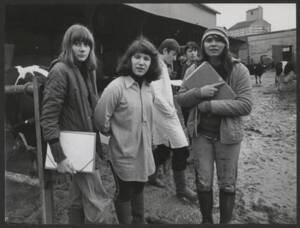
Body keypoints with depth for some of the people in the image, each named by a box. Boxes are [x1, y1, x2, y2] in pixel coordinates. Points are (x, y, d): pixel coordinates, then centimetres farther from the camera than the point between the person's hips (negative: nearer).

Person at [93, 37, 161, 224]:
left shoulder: (149, 87, 2)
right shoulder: (116, 86, -21)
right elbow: (100, 117, -19)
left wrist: (148, 139, 14)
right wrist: (113, 133, -4)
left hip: (144, 151, 7)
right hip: (124, 151, -6)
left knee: (139, 190, 24)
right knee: (125, 194, 13)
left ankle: (139, 221, 44)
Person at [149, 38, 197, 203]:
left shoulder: (161, 66, 15)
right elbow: (156, 96, -23)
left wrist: (171, 108, 10)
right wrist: (171, 111, -13)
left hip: (164, 113, 10)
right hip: (163, 114, -10)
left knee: (164, 147, 18)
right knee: (180, 149, -5)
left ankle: (151, 175, 34)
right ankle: (181, 188, 6)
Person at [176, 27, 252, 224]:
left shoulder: (239, 70, -8)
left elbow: (245, 105, -16)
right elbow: (180, 98, 1)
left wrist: (208, 105, -20)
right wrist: (199, 92, -20)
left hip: (228, 134, -2)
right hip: (201, 134, 2)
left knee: (227, 185, 13)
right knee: (203, 183, 13)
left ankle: (225, 221, 36)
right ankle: (206, 220, 37)